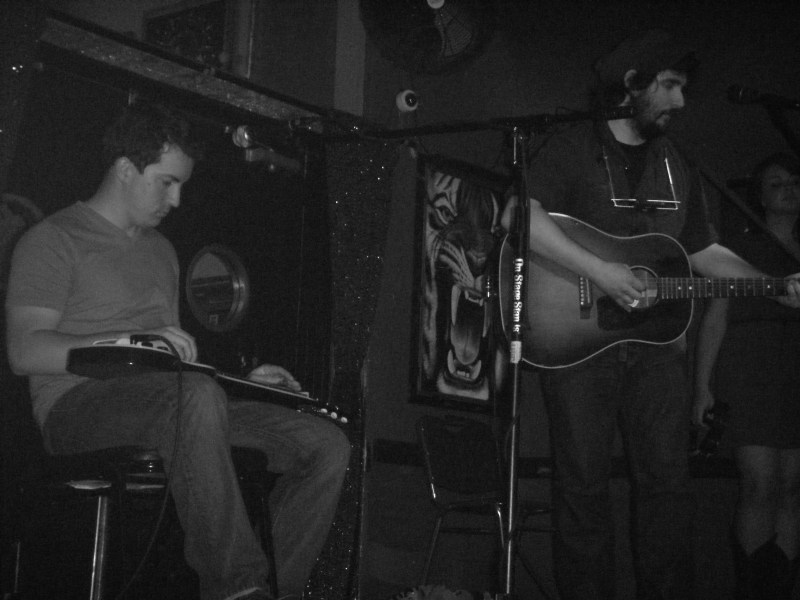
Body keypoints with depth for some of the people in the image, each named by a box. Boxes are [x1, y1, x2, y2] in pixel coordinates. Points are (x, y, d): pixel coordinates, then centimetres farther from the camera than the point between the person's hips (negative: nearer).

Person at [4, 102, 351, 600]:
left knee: (328, 444, -13)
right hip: (81, 405, -7)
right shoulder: (54, 240, 2)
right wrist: (132, 341, -21)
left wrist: (238, 378, 10)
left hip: (164, 406, 7)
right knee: (196, 395, -42)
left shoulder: (161, 250, 27)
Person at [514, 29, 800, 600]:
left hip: (657, 338, 5)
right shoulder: (570, 148, -2)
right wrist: (600, 269, -25)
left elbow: (704, 251, 22)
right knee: (584, 484, -1)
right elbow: (522, 215, -19)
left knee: (667, 481, 5)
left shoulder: (677, 165, 17)